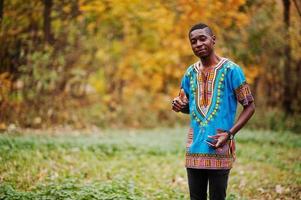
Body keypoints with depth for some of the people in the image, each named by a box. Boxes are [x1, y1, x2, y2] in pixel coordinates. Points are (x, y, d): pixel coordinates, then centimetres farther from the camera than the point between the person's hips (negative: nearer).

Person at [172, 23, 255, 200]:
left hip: (219, 149, -5)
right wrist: (180, 106, -2)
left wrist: (229, 134, -16)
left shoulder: (231, 70, -6)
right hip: (194, 148, 5)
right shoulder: (191, 72, 10)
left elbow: (250, 106, -5)